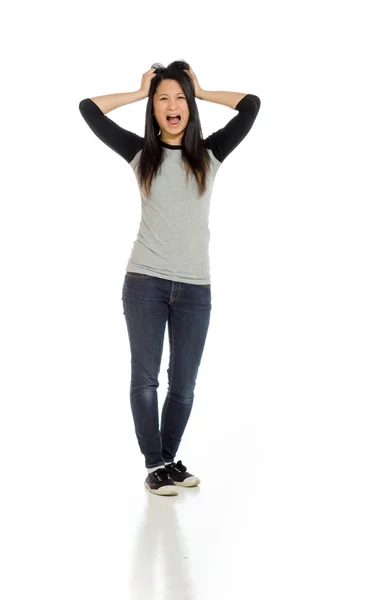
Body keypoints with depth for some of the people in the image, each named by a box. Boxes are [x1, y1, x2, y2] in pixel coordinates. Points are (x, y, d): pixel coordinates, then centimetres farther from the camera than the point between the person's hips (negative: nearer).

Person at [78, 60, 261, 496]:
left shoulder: (210, 154, 8)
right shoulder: (141, 153, 6)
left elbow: (251, 105, 3)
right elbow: (89, 109, 5)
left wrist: (200, 92, 11)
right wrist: (139, 92, 12)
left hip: (195, 288, 1)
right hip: (144, 283, -1)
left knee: (184, 385, 7)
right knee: (145, 378, 3)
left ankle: (169, 459, 25)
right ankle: (154, 465, 15)